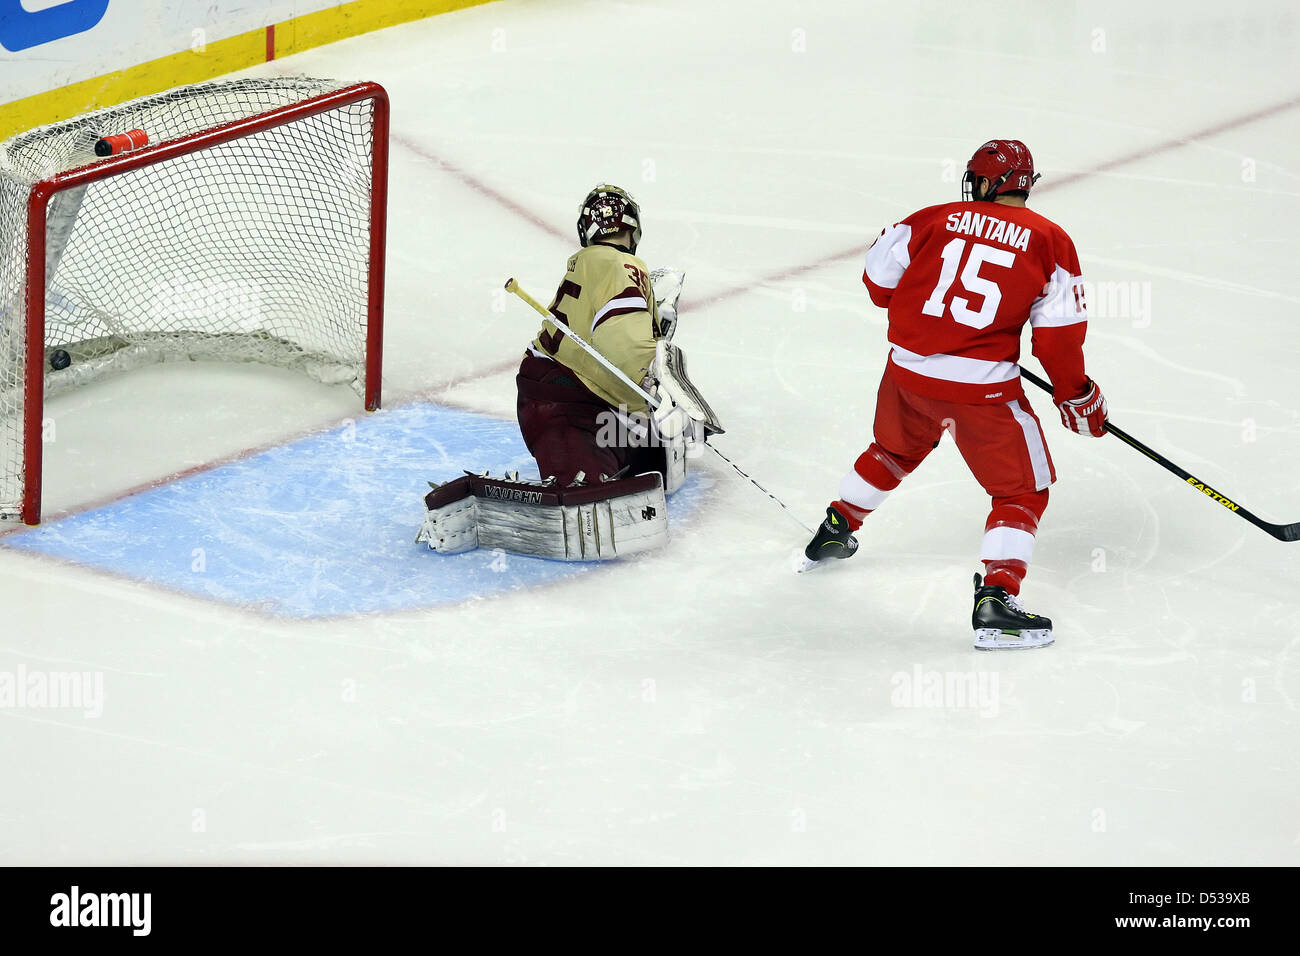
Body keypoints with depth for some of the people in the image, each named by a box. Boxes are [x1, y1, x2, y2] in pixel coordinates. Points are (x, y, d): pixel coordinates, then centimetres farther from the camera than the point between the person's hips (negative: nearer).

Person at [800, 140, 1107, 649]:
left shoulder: (938, 219, 5)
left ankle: (835, 530, 47)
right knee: (1022, 490, 6)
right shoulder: (1048, 241, -1)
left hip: (908, 372, 4)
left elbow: (880, 280, 9)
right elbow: (1058, 334, -6)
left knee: (894, 450, 33)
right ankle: (996, 599, -11)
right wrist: (1077, 397, 7)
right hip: (981, 388, -4)